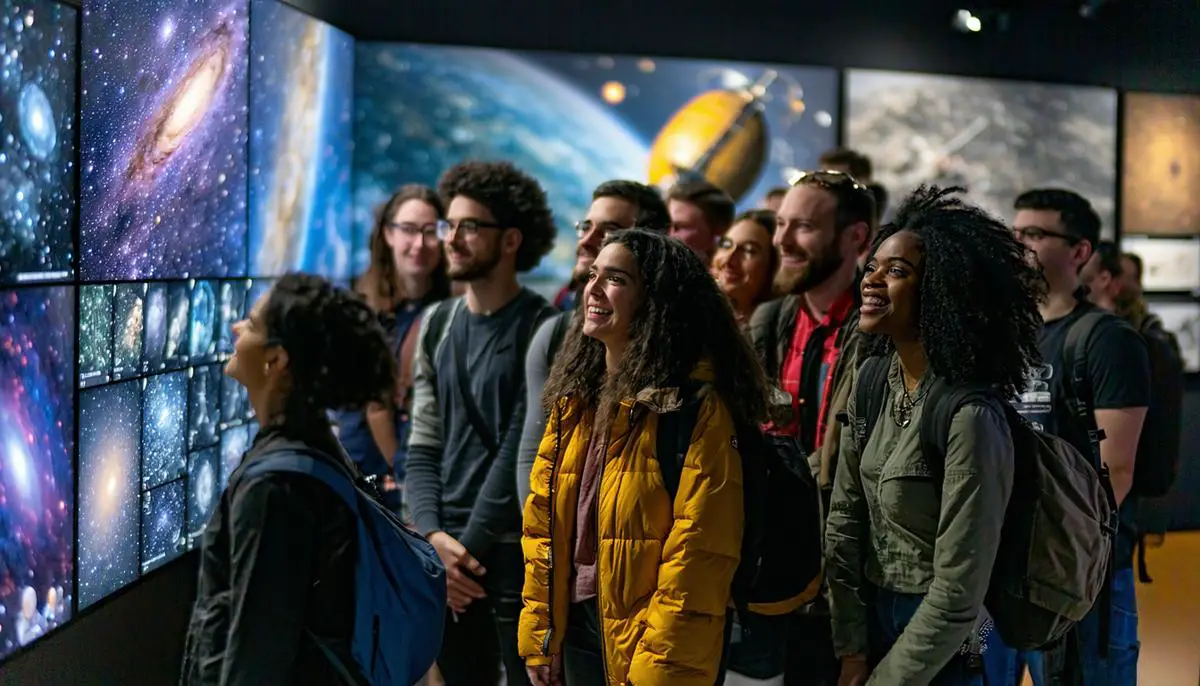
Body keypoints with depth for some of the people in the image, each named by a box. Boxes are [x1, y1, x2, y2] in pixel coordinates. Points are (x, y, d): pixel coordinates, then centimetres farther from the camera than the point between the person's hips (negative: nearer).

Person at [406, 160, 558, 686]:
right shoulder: (437, 324, 10)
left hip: (518, 549, -5)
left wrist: (471, 544, -11)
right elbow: (424, 446, 8)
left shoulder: (542, 328, -7)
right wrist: (433, 536, -6)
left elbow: (521, 451, -12)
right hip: (447, 550, 5)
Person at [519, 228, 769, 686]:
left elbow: (697, 553, -19)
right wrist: (538, 636, 6)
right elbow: (543, 524, 9)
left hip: (644, 635, -6)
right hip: (577, 623, 7)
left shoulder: (695, 405, -15)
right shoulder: (575, 396, 7)